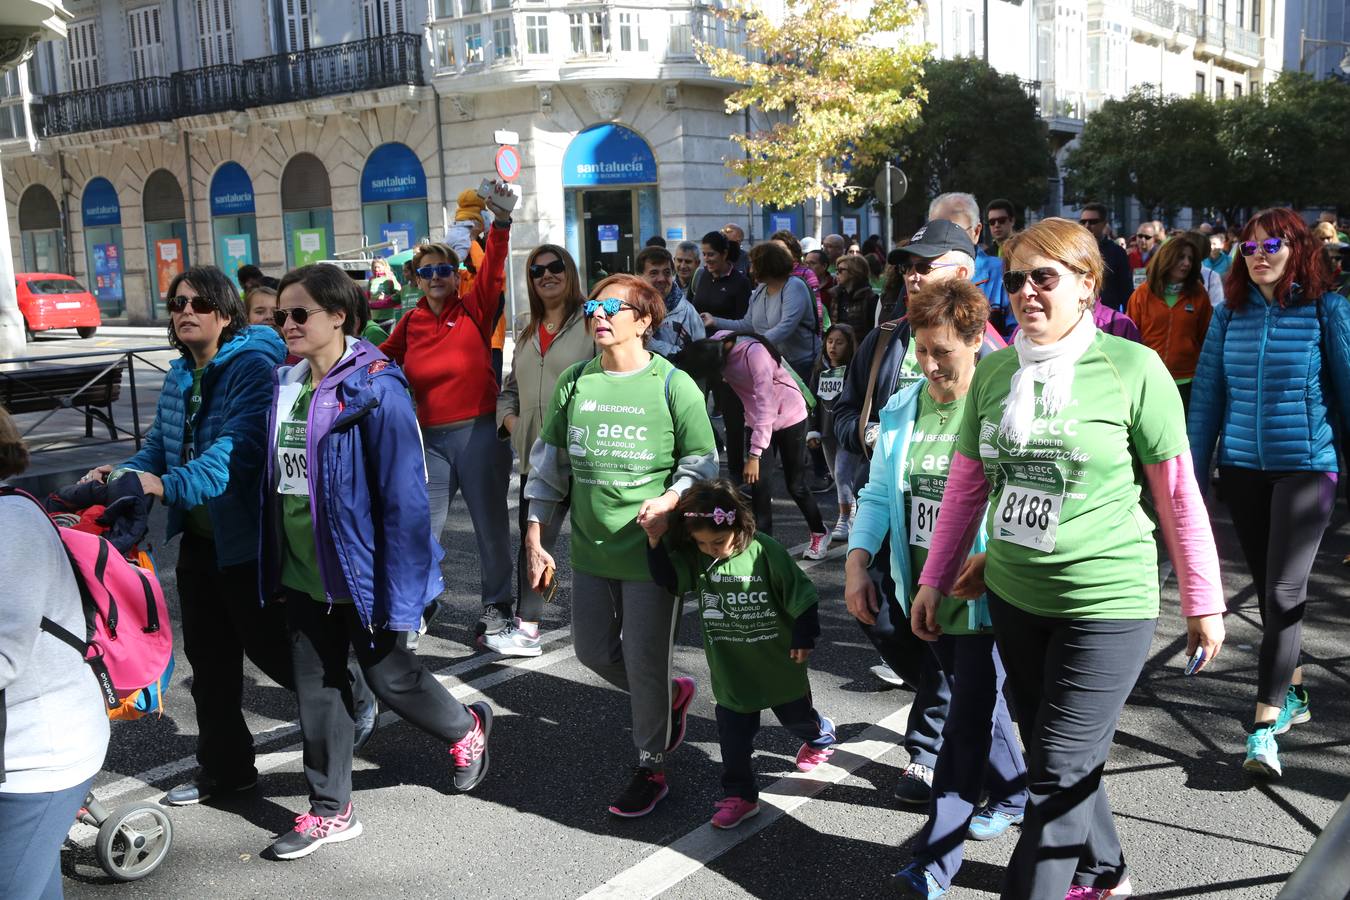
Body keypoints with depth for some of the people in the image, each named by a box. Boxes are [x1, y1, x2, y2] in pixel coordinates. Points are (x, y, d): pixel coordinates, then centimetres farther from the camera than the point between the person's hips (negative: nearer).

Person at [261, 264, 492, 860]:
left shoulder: (375, 388, -18)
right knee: (317, 690, 13)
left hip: (358, 574, -7)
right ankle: (330, 811, 28)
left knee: (388, 676, 10)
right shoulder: (285, 385, 5)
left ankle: (467, 730, 39)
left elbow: (403, 493, -20)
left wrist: (398, 588, -22)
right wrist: (273, 568, 14)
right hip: (302, 573, 7)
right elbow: (274, 481, 14)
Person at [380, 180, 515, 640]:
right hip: (430, 437, 3)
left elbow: (493, 271, -20)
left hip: (478, 432, -3)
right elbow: (382, 360, 22)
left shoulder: (474, 310, -3)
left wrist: (501, 221, -32)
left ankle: (496, 605, 23)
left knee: (489, 523, 8)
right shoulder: (410, 323, 6)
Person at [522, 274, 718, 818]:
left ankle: (651, 769, 24)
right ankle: (674, 695, 43)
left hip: (651, 548, -5)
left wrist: (670, 500, -22)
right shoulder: (573, 383, 3)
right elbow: (549, 463, 9)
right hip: (590, 548, 5)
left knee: (645, 663, 3)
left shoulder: (672, 384, -9)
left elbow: (702, 463, -3)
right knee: (593, 652, 15)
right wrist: (534, 540, 7)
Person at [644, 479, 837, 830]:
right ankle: (739, 795, 18)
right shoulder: (695, 557, -9)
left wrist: (804, 638, -10)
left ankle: (821, 735, 54)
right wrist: (655, 541, -31)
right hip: (731, 670, 2)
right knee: (733, 732, 3)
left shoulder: (765, 552, -21)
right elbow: (667, 577, -19)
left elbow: (801, 596, -14)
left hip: (777, 662, -2)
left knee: (796, 715, 21)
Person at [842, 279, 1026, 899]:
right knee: (974, 700, 22)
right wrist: (857, 563, -4)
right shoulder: (902, 409, 5)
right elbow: (879, 493, 8)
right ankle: (1013, 793, 46)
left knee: (967, 722, -3)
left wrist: (989, 562, -28)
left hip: (985, 594, -6)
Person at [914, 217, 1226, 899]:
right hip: (1013, 598, 6)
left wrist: (1203, 603, -1)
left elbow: (1178, 493, -5)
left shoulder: (1133, 368, -11)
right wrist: (935, 580, 12)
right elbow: (965, 486, 10)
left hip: (1107, 605, -5)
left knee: (1059, 775, 0)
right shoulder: (993, 372, 2)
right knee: (1054, 756, 20)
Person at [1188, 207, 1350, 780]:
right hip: (1242, 468, 4)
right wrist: (1191, 473, 4)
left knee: (1284, 590, -9)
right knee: (1267, 587, 12)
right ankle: (1293, 693, 30)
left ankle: (1265, 724, -4)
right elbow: (1207, 393, 5)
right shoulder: (1230, 313, 4)